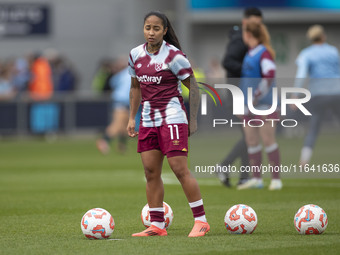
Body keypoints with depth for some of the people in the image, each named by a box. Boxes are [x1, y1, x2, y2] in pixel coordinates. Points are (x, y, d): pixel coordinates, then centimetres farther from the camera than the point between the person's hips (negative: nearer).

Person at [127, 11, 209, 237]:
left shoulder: (174, 55, -10)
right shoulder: (136, 55, 8)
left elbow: (193, 88, -5)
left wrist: (193, 119, -9)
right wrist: (132, 118, 17)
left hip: (172, 118, -6)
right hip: (148, 121, 6)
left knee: (180, 169, -10)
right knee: (151, 172, 4)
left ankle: (201, 221, -5)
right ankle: (157, 225, 10)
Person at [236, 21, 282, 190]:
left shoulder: (265, 53, -10)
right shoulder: (249, 54, 16)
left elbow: (269, 77, -20)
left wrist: (256, 99, -21)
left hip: (264, 105, -8)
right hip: (249, 106, 8)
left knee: (268, 140, -9)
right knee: (251, 141, 6)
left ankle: (276, 179, -5)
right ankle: (256, 179, 11)